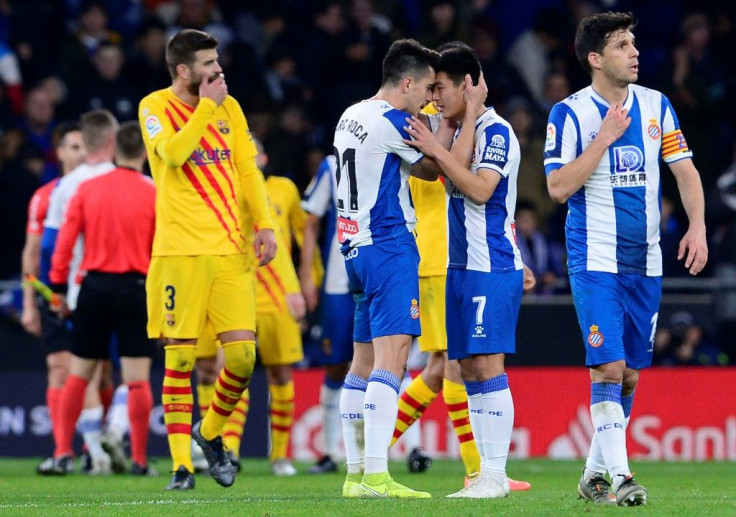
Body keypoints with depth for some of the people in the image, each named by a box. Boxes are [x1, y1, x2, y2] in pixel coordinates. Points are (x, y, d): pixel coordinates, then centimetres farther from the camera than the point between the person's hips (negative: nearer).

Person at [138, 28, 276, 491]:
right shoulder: (155, 107, -1)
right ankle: (182, 463, 3)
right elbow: (174, 152, -19)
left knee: (242, 352, -5)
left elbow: (247, 168, 15)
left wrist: (264, 223, 6)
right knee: (180, 356, -3)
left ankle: (211, 432, 21)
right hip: (180, 249, -4)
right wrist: (206, 106, -13)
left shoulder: (228, 106, 13)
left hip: (231, 248, 4)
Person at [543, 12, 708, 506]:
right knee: (608, 368, -15)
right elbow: (559, 187, -13)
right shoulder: (569, 114, -6)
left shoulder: (657, 106, 7)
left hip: (645, 262, 5)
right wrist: (605, 136, -17)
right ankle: (619, 475, -15)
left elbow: (685, 170, 11)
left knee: (630, 374, 8)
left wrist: (698, 225, -4)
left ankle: (595, 473, 21)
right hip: (595, 260, -5)